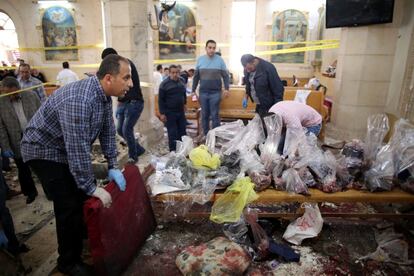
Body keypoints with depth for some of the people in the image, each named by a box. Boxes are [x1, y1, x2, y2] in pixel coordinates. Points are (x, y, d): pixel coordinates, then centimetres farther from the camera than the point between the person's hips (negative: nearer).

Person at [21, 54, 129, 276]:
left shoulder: (104, 94, -7)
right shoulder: (78, 100, -37)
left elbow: (107, 131, 0)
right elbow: (78, 150, -37)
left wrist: (113, 166, -2)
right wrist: (92, 188, -29)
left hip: (67, 149, 9)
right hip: (44, 151, -9)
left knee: (85, 195, 16)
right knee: (69, 207, -7)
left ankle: (87, 235, 41)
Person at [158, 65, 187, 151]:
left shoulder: (181, 82, 6)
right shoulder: (164, 84, -9)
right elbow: (161, 100, -9)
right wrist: (162, 113, -12)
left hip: (181, 111, 5)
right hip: (170, 113, -5)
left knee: (182, 132, 12)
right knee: (172, 134, 0)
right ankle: (173, 151, 10)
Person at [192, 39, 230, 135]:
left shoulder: (220, 60, -2)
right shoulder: (200, 59, 5)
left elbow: (225, 75, 1)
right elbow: (196, 76, 10)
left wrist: (226, 88, -10)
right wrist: (193, 90, 7)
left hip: (215, 92, -3)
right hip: (203, 92, 3)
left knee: (215, 115, 1)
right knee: (204, 115, 9)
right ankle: (206, 135, 21)